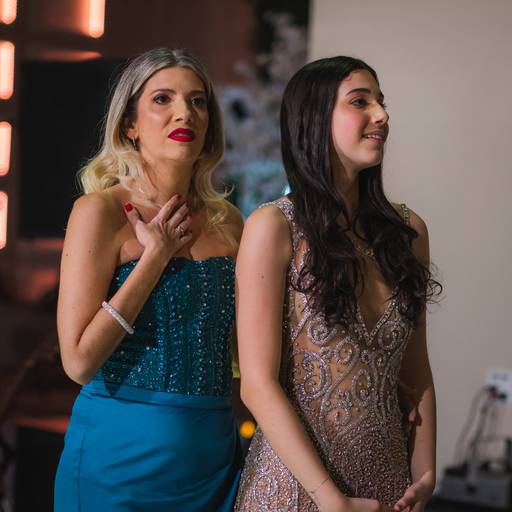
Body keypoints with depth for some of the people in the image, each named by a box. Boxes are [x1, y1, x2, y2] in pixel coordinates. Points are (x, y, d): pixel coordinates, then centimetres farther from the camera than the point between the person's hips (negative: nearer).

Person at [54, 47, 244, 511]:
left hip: (215, 453, 5)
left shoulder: (226, 220, 5)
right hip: (122, 453, -5)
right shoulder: (99, 212, -10)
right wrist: (156, 256, -15)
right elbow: (79, 360, -16)